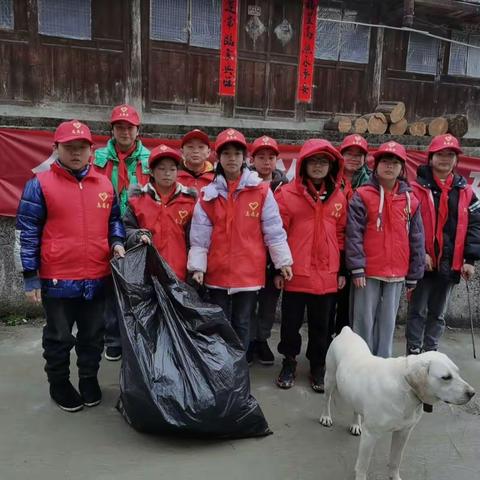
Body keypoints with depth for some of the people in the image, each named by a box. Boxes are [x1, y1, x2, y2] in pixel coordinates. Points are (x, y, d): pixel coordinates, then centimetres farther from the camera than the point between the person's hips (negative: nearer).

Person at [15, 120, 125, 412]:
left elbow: (114, 219, 19)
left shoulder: (105, 184, 7)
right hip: (57, 279, -3)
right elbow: (28, 232, -5)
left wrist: (117, 242, -1)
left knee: (93, 335, 17)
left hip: (98, 278, 4)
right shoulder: (40, 185, -6)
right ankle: (59, 383, 33)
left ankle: (89, 379, 36)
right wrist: (31, 276, -7)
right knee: (59, 337, 13)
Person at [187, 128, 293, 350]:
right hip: (217, 273, 1)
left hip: (249, 272, -1)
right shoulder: (208, 194, 2)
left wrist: (283, 261, 0)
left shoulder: (261, 191, -2)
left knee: (242, 325, 11)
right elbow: (199, 235, 1)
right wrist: (197, 267, -5)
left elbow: (273, 229, 0)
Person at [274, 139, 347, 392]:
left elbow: (341, 235, 12)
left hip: (327, 275, 3)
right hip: (295, 273, -2)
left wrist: (342, 270, 10)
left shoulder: (338, 197, 7)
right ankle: (289, 362, 32)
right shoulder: (286, 193, -4)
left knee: (321, 325, 14)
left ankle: (318, 366, 31)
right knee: (291, 322, 11)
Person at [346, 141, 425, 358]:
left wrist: (413, 276, 8)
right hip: (368, 271, -3)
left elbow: (416, 240, 8)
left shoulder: (410, 200, 6)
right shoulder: (362, 195, -4)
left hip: (397, 273, 3)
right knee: (364, 321, 4)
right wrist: (356, 268, -15)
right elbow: (353, 234, -9)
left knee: (388, 322, 11)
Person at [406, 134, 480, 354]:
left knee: (437, 313, 15)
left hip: (451, 264, 4)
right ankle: (413, 353, 16)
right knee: (418, 311, 6)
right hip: (422, 262, -4)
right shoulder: (417, 188, -5)